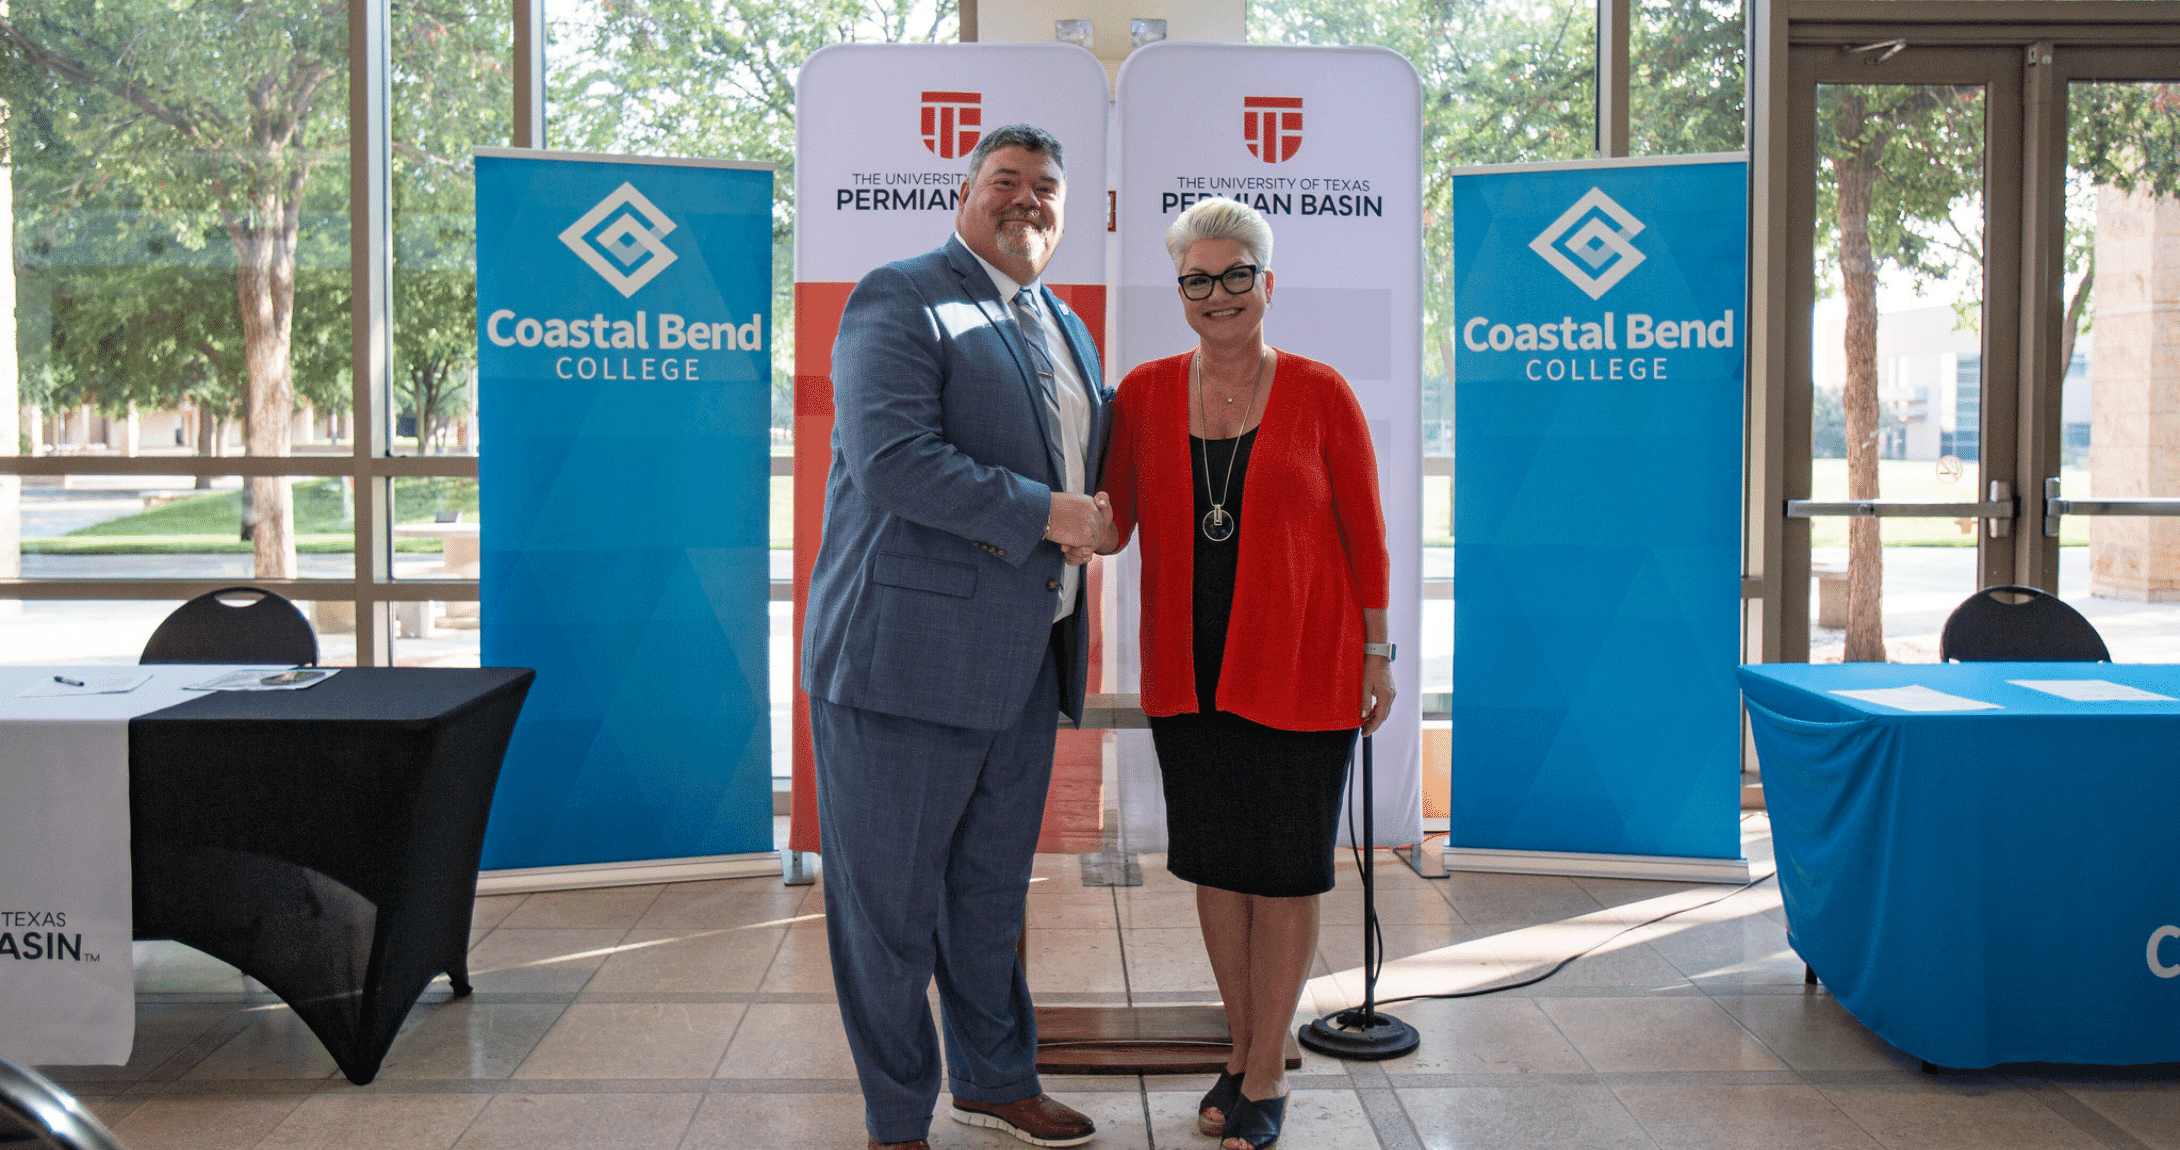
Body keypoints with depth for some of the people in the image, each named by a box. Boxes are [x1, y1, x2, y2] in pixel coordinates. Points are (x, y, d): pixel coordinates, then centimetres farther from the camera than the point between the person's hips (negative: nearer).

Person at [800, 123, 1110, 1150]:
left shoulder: (1067, 331, 19)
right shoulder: (898, 300, -8)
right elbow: (891, 456, -21)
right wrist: (1043, 514, -18)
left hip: (1022, 666, 8)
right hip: (907, 655, -7)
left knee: (993, 891, 20)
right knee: (891, 900, 3)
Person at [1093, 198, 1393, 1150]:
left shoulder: (1319, 393, -5)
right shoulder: (1145, 392, 3)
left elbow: (1363, 531, -1)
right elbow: (1115, 525, 4)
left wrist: (1376, 653, -1)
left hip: (1298, 664, -3)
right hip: (1189, 669, 3)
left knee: (1284, 870, 7)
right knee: (1215, 862, 13)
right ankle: (1244, 1053, 31)